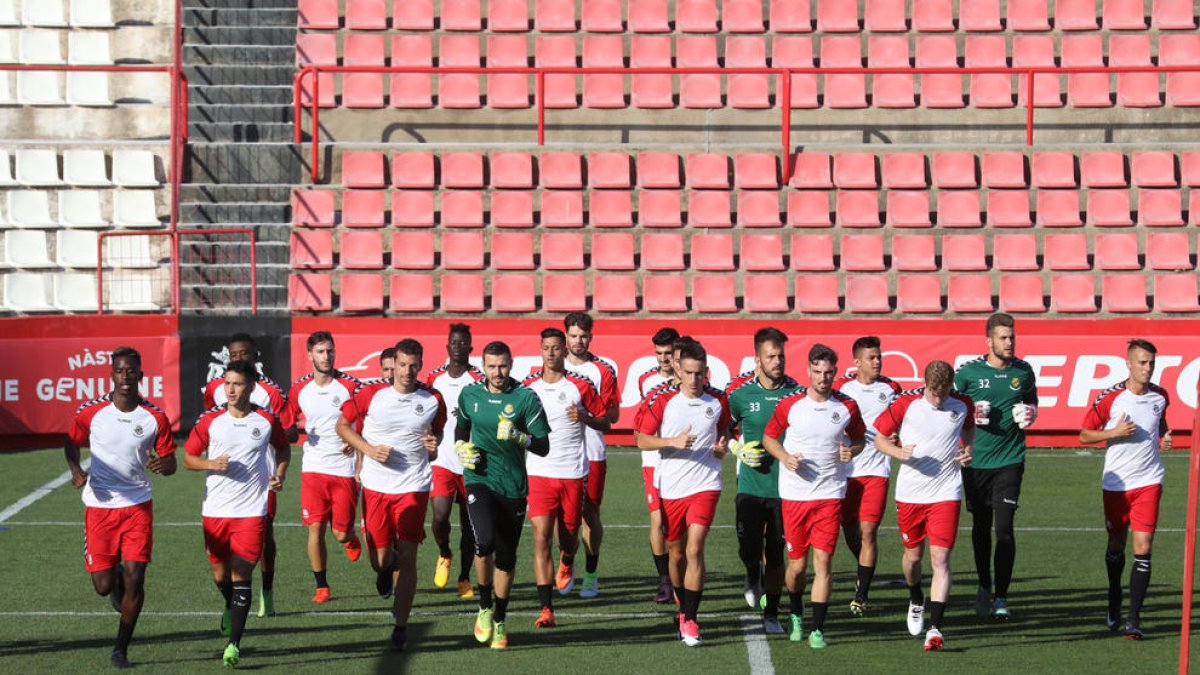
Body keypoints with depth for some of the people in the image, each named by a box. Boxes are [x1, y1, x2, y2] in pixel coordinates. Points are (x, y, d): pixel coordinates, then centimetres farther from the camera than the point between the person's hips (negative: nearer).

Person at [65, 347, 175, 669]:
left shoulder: (155, 417, -4)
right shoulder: (91, 411, -5)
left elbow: (170, 462, 3)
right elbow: (71, 442, 11)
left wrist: (162, 464, -22)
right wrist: (76, 469, -9)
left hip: (138, 505, 0)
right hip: (99, 506, 0)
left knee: (134, 578, -8)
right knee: (103, 586, 0)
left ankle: (121, 650, 5)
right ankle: (116, 579, 39)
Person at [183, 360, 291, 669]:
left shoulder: (267, 420, -1)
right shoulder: (210, 421, -1)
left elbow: (283, 448, 18)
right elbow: (188, 458, 7)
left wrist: (280, 474, 0)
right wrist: (211, 464, -13)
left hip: (251, 512, -2)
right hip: (215, 511, 2)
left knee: (241, 576, -10)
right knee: (221, 575, 15)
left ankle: (234, 644, -9)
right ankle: (231, 608, 48)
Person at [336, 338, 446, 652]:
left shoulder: (433, 399, 0)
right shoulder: (370, 393, -5)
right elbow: (342, 425, 5)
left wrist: (434, 443, -5)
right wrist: (369, 449, -9)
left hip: (413, 486, 0)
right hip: (376, 485, 0)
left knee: (407, 557, -6)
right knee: (381, 558, 3)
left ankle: (401, 627, 4)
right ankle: (385, 569, 43)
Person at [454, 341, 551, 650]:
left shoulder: (526, 397, -5)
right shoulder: (470, 394, 4)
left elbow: (544, 447, -6)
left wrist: (518, 437, -23)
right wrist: (461, 448, 5)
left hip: (514, 486, 0)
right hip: (479, 478, 0)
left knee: (506, 559, 7)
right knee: (485, 542, -24)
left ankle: (499, 622, 26)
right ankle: (485, 607, -1)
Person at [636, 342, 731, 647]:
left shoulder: (718, 400, 2)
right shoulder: (662, 400, -5)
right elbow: (642, 439, -4)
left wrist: (723, 444, 1)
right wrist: (674, 442, -18)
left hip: (705, 484, -1)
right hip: (670, 487, 1)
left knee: (694, 550, -13)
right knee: (676, 553, 12)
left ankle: (690, 621, -10)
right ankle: (683, 608, 33)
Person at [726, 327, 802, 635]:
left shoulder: (797, 393, 0)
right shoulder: (740, 394, -1)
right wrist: (740, 451, -4)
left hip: (785, 486, 0)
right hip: (751, 485, 0)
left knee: (775, 554, 5)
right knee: (748, 549, -6)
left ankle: (771, 615, 19)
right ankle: (753, 576, 31)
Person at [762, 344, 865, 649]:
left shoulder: (847, 406, -1)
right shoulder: (789, 405, -3)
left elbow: (859, 439, 14)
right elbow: (769, 437, 9)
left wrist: (852, 451, -8)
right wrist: (785, 457, -10)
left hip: (830, 494, 0)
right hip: (794, 494, 0)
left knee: (823, 560, -9)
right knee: (797, 565, 6)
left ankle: (817, 630, -3)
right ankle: (796, 616, 34)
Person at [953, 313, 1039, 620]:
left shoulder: (1023, 371, 5)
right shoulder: (968, 371, -2)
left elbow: (1032, 402, 21)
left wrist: (1029, 415, -1)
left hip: (1010, 459, 0)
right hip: (976, 460, 0)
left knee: (1004, 527, -10)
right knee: (981, 526, 11)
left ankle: (1001, 596, -6)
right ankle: (984, 587, 30)